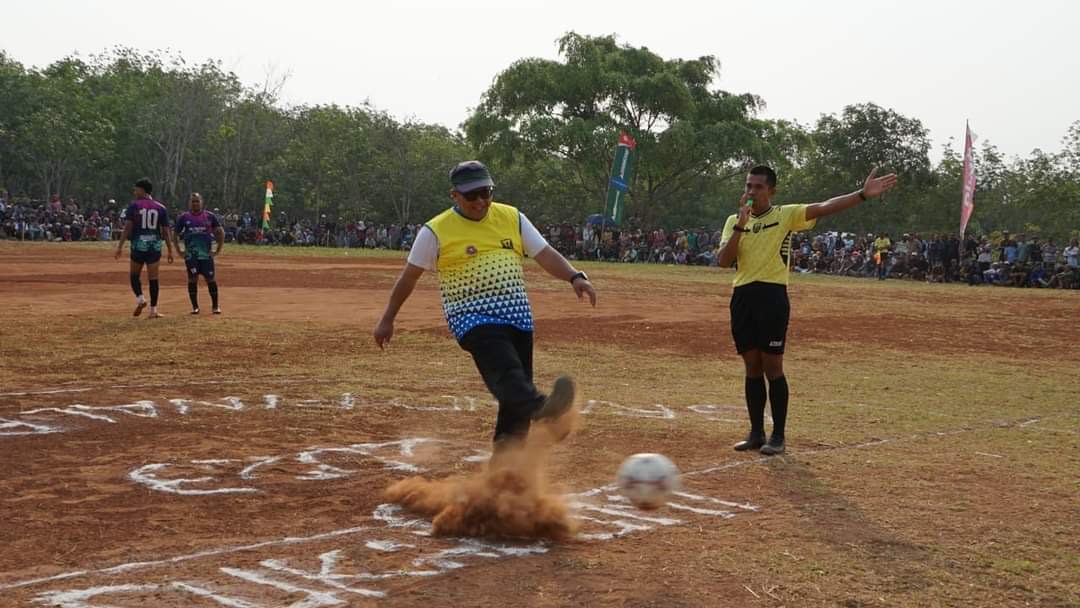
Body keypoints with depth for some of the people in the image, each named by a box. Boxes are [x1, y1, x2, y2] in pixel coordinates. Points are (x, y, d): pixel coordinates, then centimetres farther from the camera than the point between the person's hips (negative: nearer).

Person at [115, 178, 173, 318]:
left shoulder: (134, 205, -2)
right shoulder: (161, 208, 5)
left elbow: (127, 227, -7)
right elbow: (166, 231, 4)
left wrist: (120, 246, -5)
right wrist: (170, 251, 8)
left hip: (138, 245, -2)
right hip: (155, 246, 2)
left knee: (134, 275, 15)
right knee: (153, 278, 4)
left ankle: (140, 298, -8)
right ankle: (153, 310, 4)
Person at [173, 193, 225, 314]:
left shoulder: (210, 216, 3)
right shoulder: (184, 217, 4)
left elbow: (221, 232, 7)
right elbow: (175, 234, 12)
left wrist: (218, 250, 2)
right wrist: (178, 250, 4)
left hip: (206, 254, 0)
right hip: (190, 255, 0)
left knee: (210, 279, -2)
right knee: (192, 279, 0)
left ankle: (215, 306, 8)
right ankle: (195, 306, 8)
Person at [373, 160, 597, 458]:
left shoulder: (512, 218, 10)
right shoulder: (436, 231, -1)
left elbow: (545, 254, 5)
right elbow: (409, 276, 7)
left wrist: (575, 277, -13)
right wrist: (387, 320, 11)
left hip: (517, 315, 5)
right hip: (472, 318, -5)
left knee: (517, 389, 4)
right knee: (507, 372, -30)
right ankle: (540, 410, -57)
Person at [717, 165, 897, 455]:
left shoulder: (786, 215, 1)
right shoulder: (734, 221, 10)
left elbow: (824, 208, -12)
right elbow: (723, 261, -2)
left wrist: (863, 194, -25)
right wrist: (741, 224, -12)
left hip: (772, 296, -4)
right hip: (742, 297, 4)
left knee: (772, 368, -3)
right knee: (752, 368, 10)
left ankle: (778, 436, 6)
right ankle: (756, 432, 19)